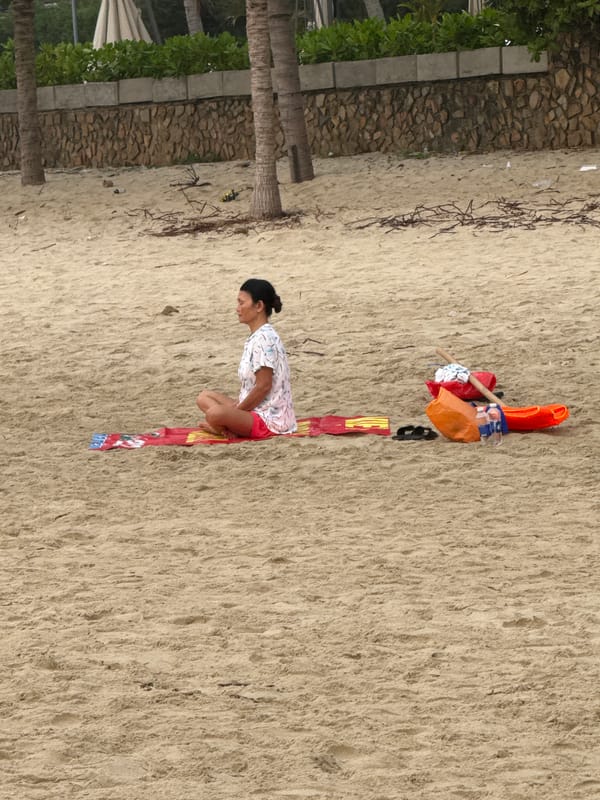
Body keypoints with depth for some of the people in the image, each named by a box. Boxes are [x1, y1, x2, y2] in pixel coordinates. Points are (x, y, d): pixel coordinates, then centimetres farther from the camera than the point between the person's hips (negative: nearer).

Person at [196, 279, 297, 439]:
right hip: (256, 410, 11)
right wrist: (236, 406, 7)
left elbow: (264, 385, -20)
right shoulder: (255, 337, 15)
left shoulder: (264, 338, -17)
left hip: (270, 419, -11)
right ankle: (229, 426, -7)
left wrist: (236, 411, -12)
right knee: (204, 397, 15)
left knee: (214, 414, -35)